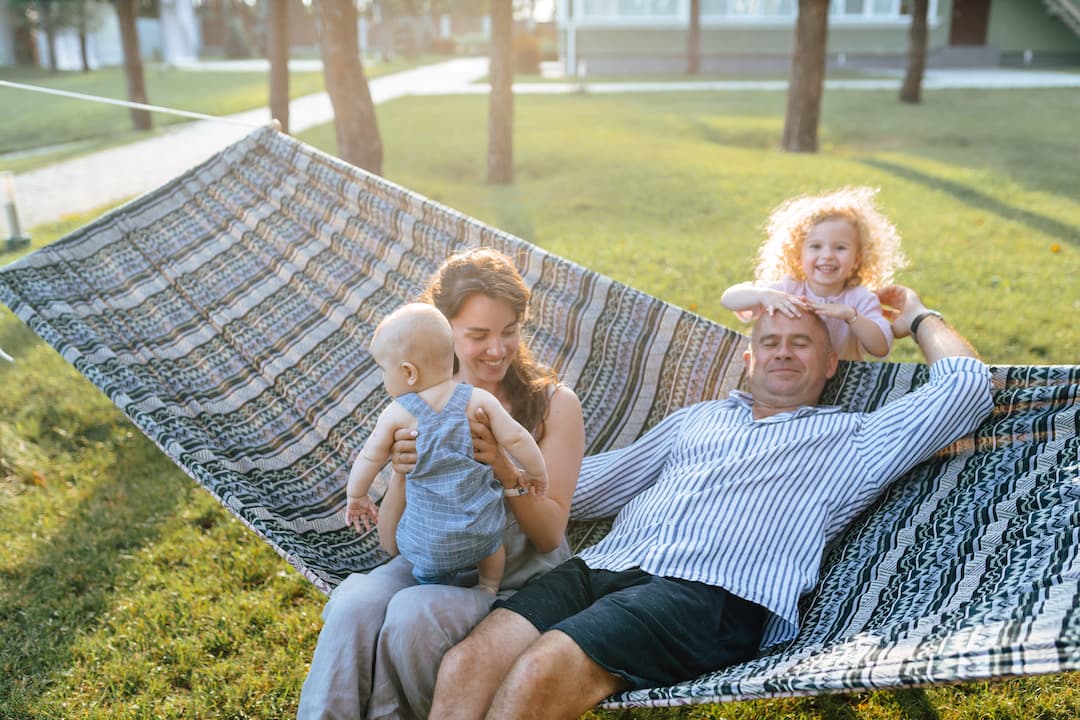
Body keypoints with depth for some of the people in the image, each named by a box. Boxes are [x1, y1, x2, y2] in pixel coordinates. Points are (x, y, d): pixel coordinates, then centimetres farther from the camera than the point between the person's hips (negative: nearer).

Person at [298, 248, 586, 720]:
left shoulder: (554, 403, -5)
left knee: (413, 614, -30)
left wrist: (503, 469, -23)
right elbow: (392, 540, 1)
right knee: (354, 603, -29)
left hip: (518, 575, -2)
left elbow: (550, 535, -5)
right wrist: (402, 472, -20)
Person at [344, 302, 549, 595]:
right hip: (482, 527, 2)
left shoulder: (397, 414, -11)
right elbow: (515, 438, -9)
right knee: (491, 541, 35)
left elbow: (369, 459, -1)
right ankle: (489, 590, 46)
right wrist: (537, 474, 9)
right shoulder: (478, 400, -10)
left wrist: (356, 497, 17)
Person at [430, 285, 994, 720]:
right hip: (601, 566, 5)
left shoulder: (852, 440, 19)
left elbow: (966, 384, 13)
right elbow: (595, 484, 32)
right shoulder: (698, 418, 31)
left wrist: (917, 318, 30)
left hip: (712, 594, -5)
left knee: (541, 672, -33)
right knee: (469, 663, -25)